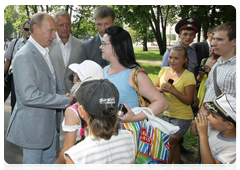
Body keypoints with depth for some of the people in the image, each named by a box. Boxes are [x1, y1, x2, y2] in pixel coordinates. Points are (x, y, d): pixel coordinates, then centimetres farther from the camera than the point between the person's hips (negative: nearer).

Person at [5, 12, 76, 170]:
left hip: (50, 122, 9)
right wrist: (66, 100, -24)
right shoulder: (24, 56, -21)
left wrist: (63, 96, -1)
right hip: (33, 125, -8)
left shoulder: (46, 52, 9)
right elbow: (29, 96, -29)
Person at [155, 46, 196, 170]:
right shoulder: (164, 70, -1)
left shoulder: (188, 76, -17)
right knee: (174, 143, 21)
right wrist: (161, 89, -16)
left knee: (168, 145, -1)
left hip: (182, 117, -6)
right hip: (166, 114, 6)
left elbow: (188, 101, -18)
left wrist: (174, 90, -31)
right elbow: (155, 88, 6)